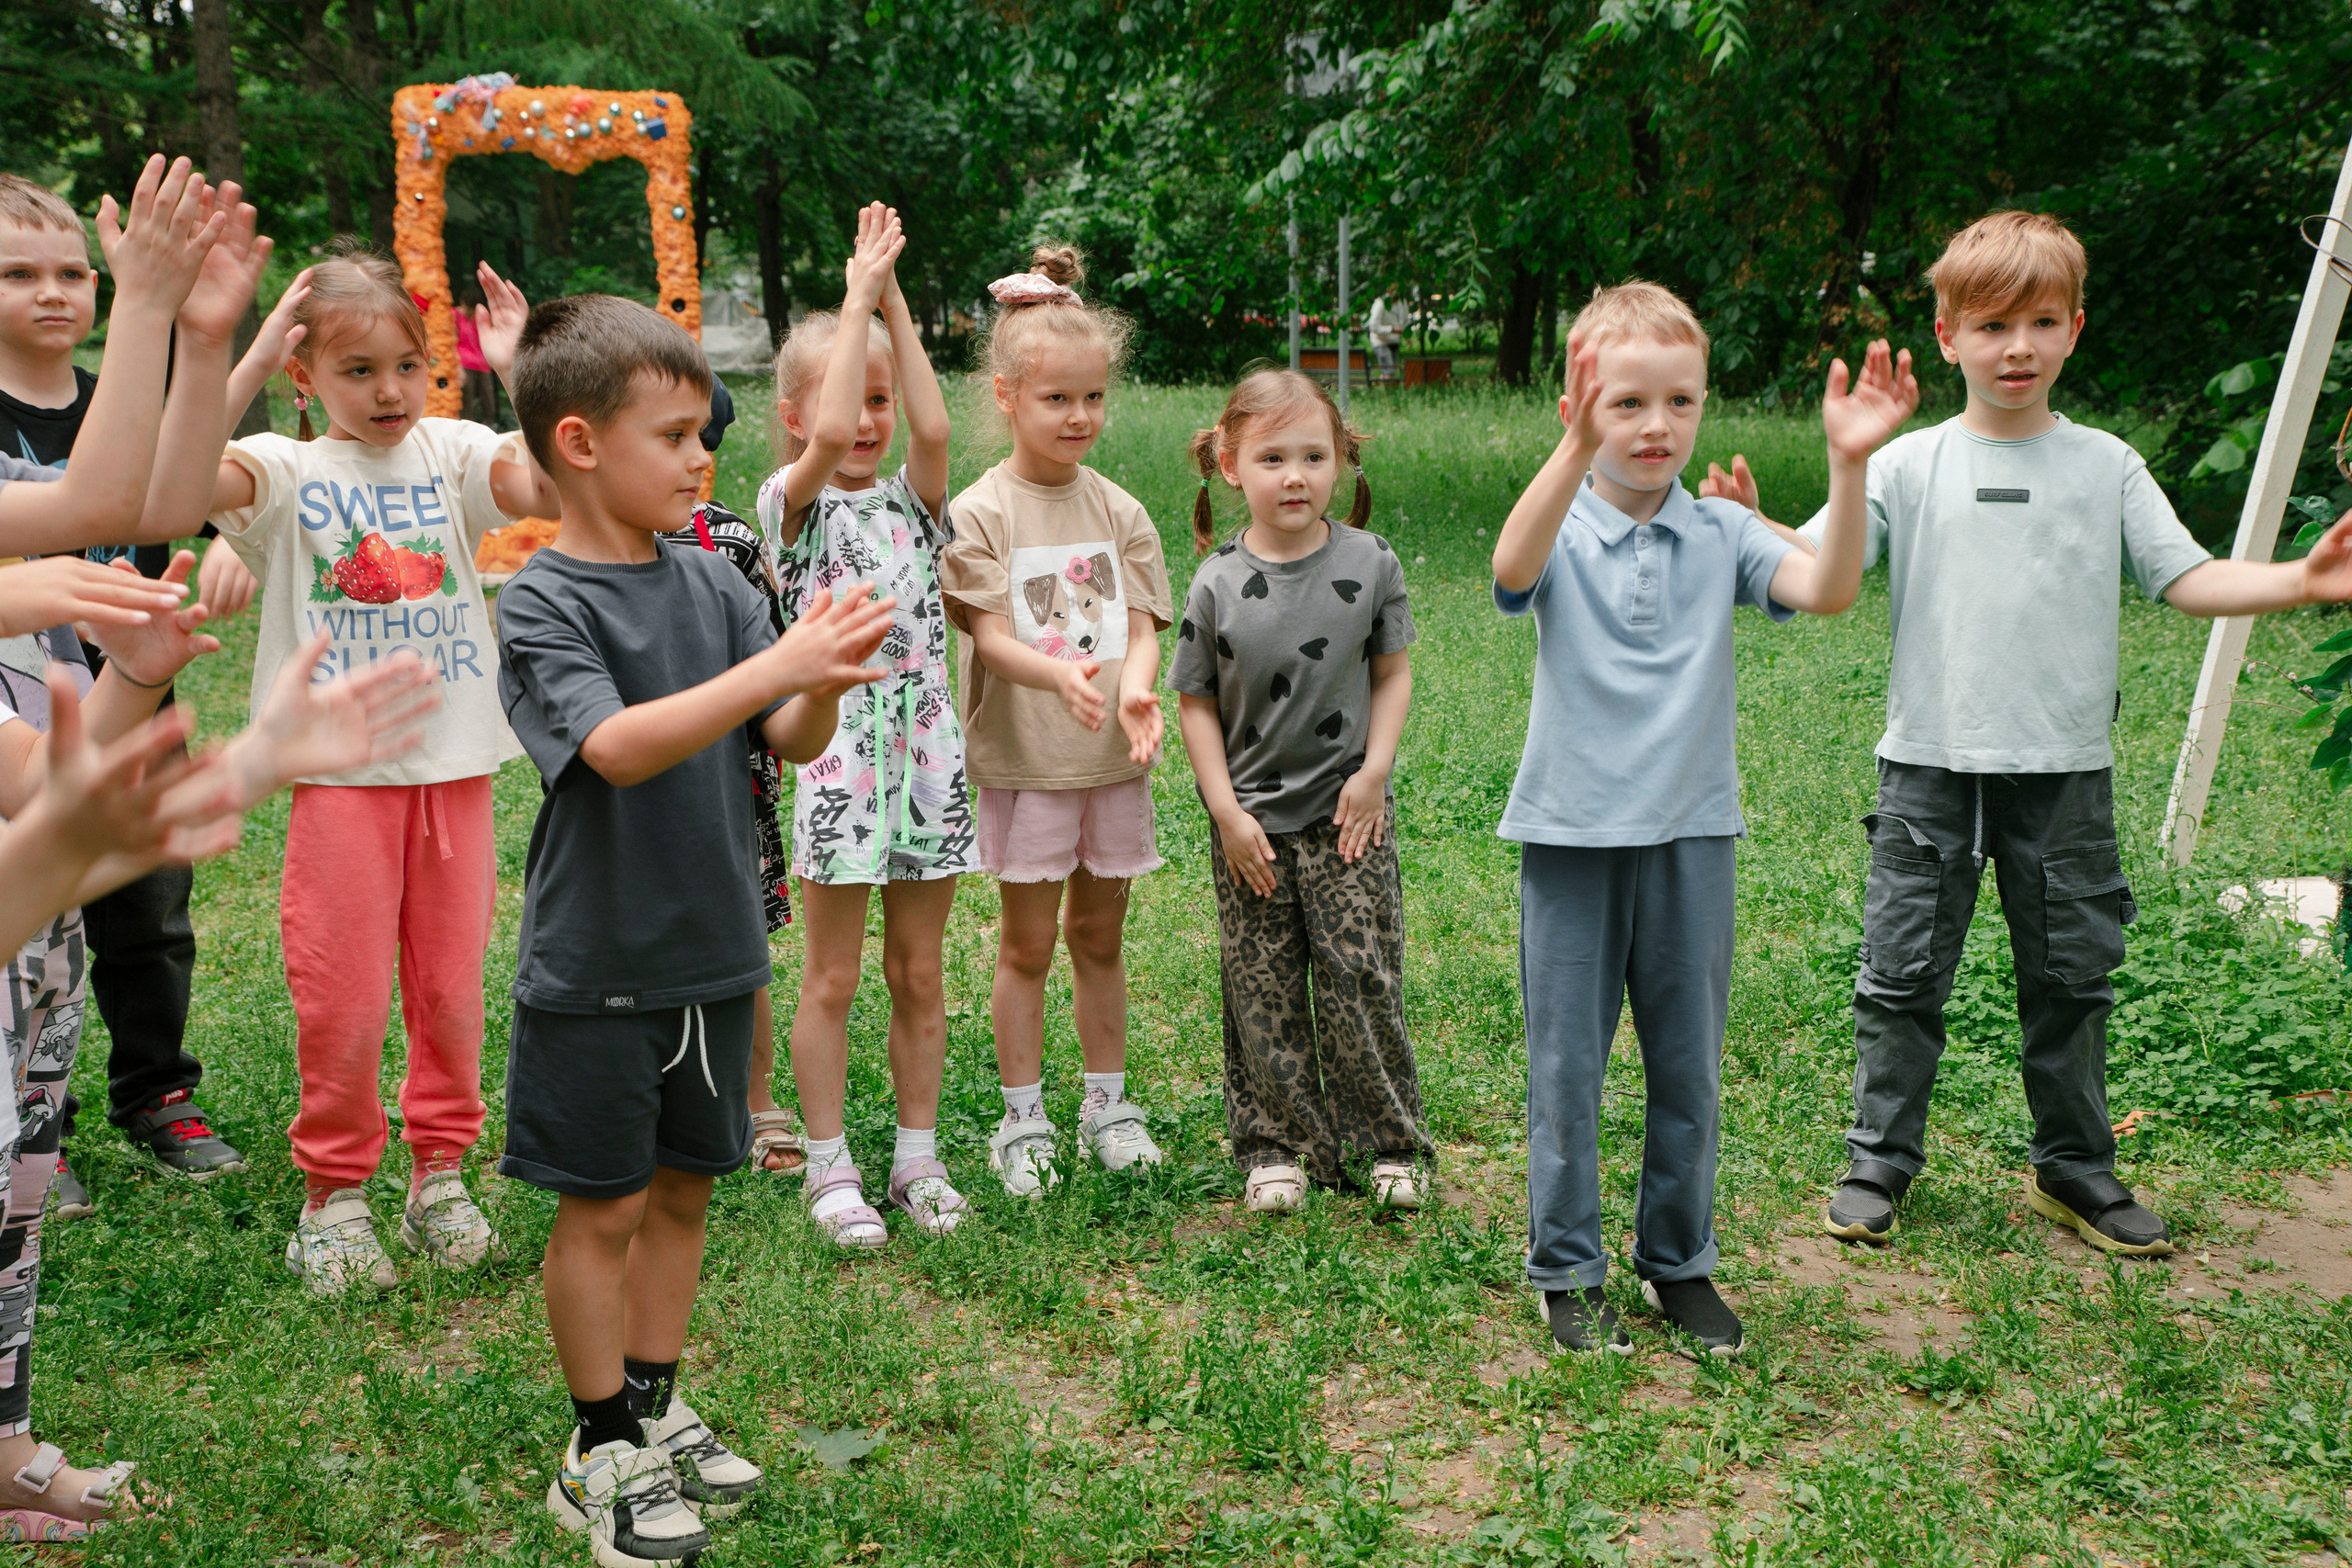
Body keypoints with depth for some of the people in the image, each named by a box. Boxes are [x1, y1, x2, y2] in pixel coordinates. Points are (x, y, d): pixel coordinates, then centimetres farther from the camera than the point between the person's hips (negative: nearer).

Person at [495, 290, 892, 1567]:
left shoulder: (710, 582, 3)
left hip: (713, 949, 6)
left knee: (683, 1186, 16)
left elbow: (795, 741, 1)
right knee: (604, 1206, 6)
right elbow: (618, 745, -28)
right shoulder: (542, 604, -13)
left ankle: (653, 1409, 32)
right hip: (598, 967, -5)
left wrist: (825, 675, -21)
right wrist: (778, 664, -33)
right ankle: (601, 1453, 21)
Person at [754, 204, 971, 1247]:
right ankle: (829, 1166, 19)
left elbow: (934, 428, -13)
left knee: (920, 975, 11)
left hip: (927, 750, 4)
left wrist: (894, 305, -12)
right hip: (838, 756, -4)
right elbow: (826, 439, -24)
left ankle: (918, 1156, 24)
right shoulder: (794, 502, -4)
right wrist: (860, 298, -19)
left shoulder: (913, 499, 7)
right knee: (832, 978, 6)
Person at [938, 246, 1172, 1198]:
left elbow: (1142, 624, 0)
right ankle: (1022, 1119, 18)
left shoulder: (1119, 512, 5)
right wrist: (1059, 674, -34)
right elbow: (988, 636, -14)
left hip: (1112, 758, 3)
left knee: (1099, 938, 14)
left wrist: (1133, 688, -22)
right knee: (1028, 944, 5)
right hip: (1022, 760, -3)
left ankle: (1106, 1104, 27)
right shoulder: (980, 513, -7)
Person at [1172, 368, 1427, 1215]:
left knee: (1361, 978, 1)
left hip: (1348, 811, 0)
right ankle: (1278, 1146, 21)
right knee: (1263, 992, 7)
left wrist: (1374, 771, -6)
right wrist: (1227, 811, -6)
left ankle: (1390, 1142, 18)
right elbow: (1196, 702, -1)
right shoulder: (1218, 584, -7)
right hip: (1252, 819, 0)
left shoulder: (1369, 564, -5)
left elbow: (1393, 671, 4)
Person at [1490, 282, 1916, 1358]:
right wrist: (1578, 447, -45)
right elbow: (1513, 569, -31)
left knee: (1689, 1067, 13)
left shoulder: (1720, 534, 2)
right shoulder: (1560, 530, -6)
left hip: (1691, 836, 3)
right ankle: (1567, 1271, 23)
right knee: (1567, 1068, 8)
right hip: (1574, 836, -2)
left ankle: (1678, 1261, 30)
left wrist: (1849, 464, -28)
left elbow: (1829, 589, -14)